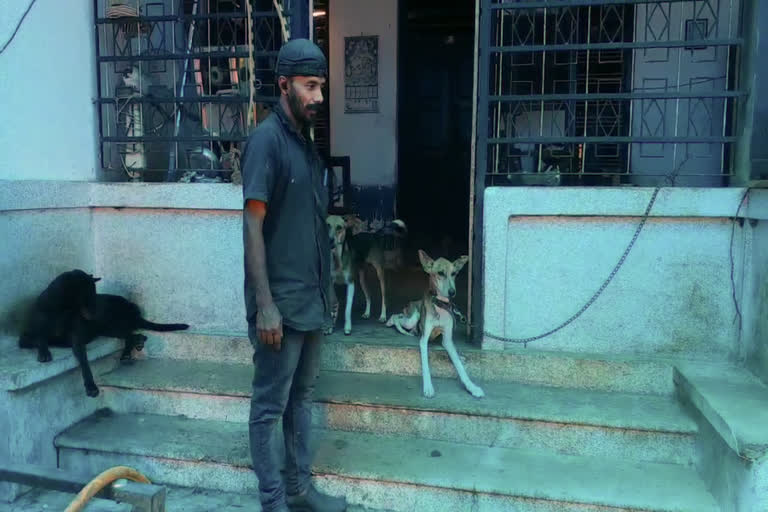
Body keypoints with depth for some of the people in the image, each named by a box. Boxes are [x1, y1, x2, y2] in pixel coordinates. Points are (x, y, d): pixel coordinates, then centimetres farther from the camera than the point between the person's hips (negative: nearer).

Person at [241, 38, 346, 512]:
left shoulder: (306, 141, 12)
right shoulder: (267, 139, -12)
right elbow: (253, 226, -17)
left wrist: (323, 293, 16)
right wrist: (264, 304, -20)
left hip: (312, 298, 9)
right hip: (281, 301, -8)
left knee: (301, 397, 17)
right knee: (270, 406, 5)